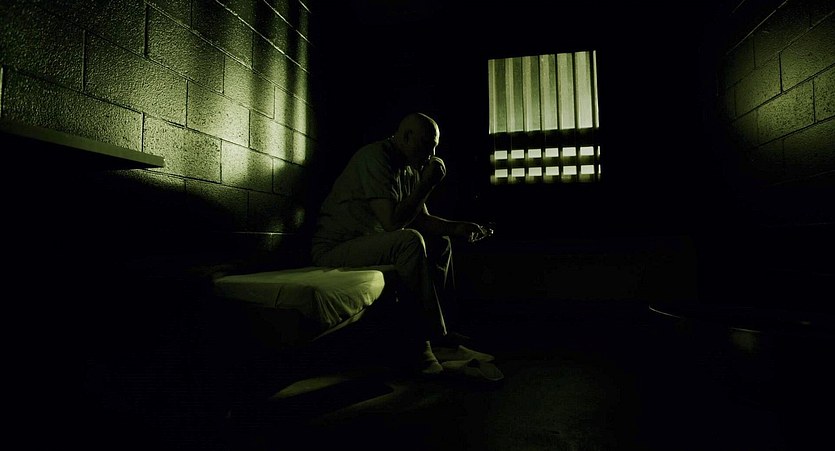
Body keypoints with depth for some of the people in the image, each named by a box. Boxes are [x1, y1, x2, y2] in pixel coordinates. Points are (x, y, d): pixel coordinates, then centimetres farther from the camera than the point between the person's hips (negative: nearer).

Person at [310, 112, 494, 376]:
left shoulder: (410, 169, 10)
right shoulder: (374, 158, -18)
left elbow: (421, 220, 14)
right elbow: (392, 222, -28)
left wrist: (458, 228, -2)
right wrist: (428, 184, -20)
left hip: (369, 243, 10)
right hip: (332, 249, -10)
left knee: (440, 243, 7)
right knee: (410, 241, -31)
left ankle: (418, 341, 0)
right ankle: (437, 339, -19)